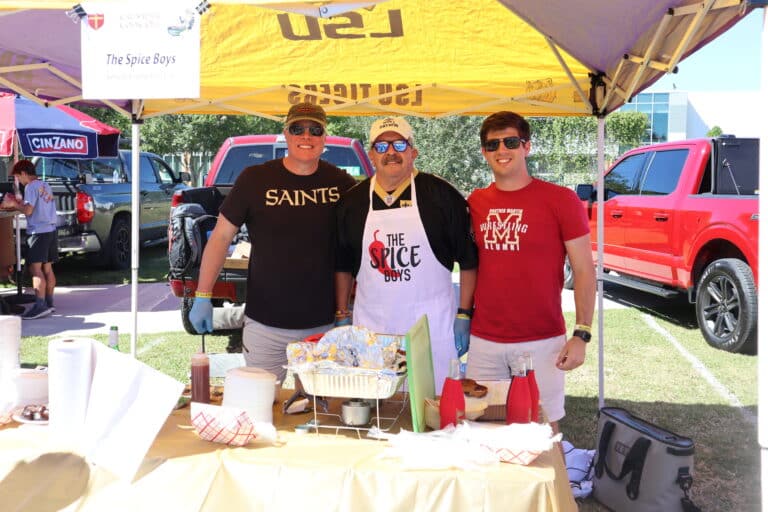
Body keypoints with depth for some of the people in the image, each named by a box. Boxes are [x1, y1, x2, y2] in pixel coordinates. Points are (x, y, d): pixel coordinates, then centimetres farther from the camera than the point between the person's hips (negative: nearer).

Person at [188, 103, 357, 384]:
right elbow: (221, 237, 0)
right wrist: (202, 297, -4)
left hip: (325, 325, 1)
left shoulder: (341, 183, 1)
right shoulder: (255, 179, -3)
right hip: (265, 325, -1)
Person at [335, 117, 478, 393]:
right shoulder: (352, 202, 9)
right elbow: (343, 266, 16)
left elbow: (469, 260, 1)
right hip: (370, 326, 2)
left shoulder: (441, 195, 0)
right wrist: (342, 316, 11)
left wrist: (463, 316, -3)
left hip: (432, 323, -2)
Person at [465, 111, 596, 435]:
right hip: (484, 340, 4)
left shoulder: (560, 200, -6)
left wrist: (582, 334, -10)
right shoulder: (476, 202, 7)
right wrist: (463, 317, 10)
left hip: (541, 341, -3)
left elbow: (584, 270, -5)